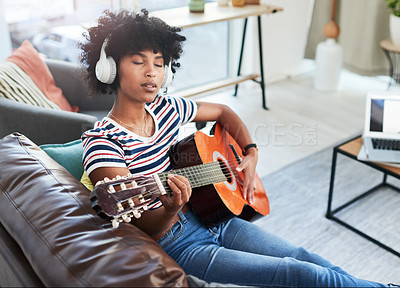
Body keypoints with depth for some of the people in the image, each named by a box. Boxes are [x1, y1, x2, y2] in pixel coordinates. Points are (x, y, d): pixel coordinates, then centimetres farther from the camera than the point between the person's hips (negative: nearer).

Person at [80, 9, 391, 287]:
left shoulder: (165, 108, 1)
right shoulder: (101, 142, -17)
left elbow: (222, 112, 18)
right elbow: (145, 230, -20)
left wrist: (251, 153, 5)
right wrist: (170, 210, -41)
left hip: (213, 214, 6)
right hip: (175, 244, -6)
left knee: (304, 256, -2)